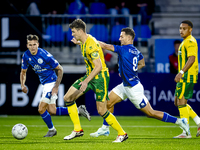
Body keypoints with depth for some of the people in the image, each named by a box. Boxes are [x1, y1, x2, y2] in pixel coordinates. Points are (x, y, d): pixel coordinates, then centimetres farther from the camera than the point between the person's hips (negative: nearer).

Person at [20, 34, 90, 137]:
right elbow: (23, 72, 10)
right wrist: (23, 85, -9)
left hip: (51, 83, -8)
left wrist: (56, 87, -20)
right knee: (51, 111, 10)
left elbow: (60, 69, -14)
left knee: (41, 109, -11)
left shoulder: (45, 55, -22)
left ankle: (51, 130, 14)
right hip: (44, 84, 8)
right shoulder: (26, 56, -5)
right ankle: (77, 111, 24)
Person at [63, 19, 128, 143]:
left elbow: (99, 66, -30)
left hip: (100, 77, -10)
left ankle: (122, 133, 8)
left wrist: (86, 81, -34)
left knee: (101, 111, -10)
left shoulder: (91, 45, -24)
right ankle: (78, 130, 7)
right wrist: (78, 42, 41)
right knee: (68, 97, 3)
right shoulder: (85, 41, 5)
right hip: (90, 75, 10)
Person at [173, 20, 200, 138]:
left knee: (181, 102, -10)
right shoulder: (185, 42, 21)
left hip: (188, 76, -11)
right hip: (184, 77, 11)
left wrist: (181, 72, -29)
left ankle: (186, 132, -8)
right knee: (178, 102, 11)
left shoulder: (190, 41, -11)